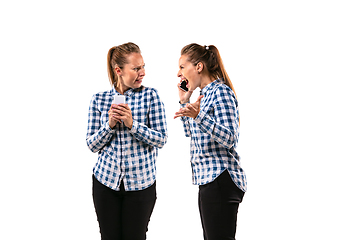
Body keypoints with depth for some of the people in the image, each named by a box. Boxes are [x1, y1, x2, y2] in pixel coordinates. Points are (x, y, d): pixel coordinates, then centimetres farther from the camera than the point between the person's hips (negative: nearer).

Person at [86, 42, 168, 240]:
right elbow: (92, 145, 3)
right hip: (106, 180, 1)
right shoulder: (98, 100, 3)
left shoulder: (150, 96, -2)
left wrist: (132, 123, -19)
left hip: (141, 182, -1)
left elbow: (161, 139, -6)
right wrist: (110, 124, -14)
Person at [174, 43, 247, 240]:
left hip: (221, 180, -10)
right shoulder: (205, 94, 16)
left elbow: (229, 139, -21)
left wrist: (199, 115, -32)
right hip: (208, 179, 10)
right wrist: (184, 102, 17)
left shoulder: (221, 92, -12)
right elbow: (191, 134, 27)